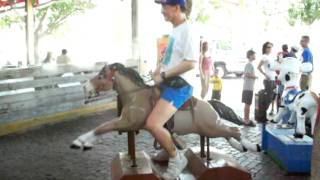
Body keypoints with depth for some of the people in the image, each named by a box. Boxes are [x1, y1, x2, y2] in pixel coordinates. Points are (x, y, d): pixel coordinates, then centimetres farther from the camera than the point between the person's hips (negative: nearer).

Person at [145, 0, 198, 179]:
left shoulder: (187, 30, -15)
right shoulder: (176, 30, 14)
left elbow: (190, 63, -23)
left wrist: (164, 75, -18)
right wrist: (160, 68, 8)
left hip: (179, 85, -11)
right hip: (168, 82, 11)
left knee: (152, 124, -24)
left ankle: (177, 158, 0)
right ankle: (168, 147, 30)